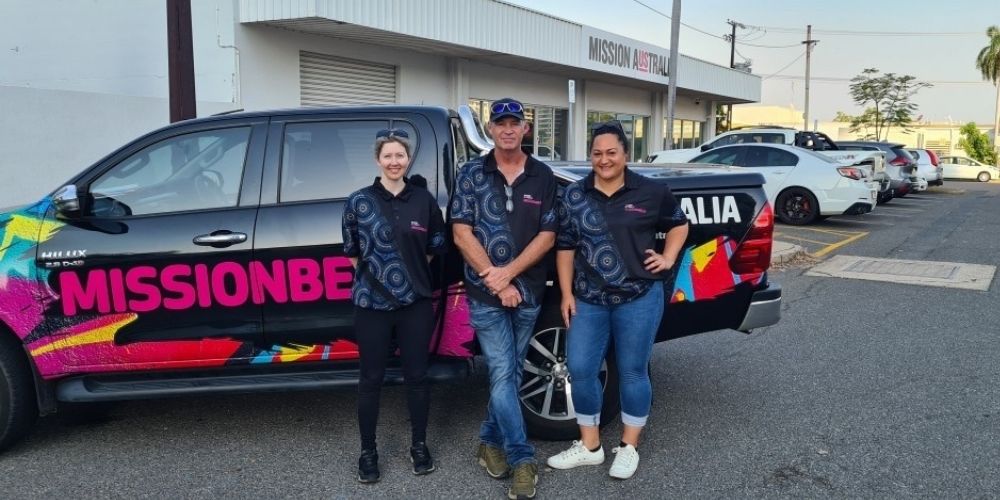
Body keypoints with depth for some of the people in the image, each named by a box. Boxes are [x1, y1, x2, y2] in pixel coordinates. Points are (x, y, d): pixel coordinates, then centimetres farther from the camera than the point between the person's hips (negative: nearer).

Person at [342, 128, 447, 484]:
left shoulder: (424, 200, 2)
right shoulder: (359, 201, -3)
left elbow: (436, 247, 12)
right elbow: (352, 251, 5)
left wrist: (410, 271, 8)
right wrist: (377, 275, 4)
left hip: (415, 303, 1)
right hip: (372, 304, -1)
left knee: (416, 376, 10)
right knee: (371, 379, 8)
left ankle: (419, 445, 26)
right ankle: (368, 452, 22)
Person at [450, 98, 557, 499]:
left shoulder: (543, 176, 3)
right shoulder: (471, 174, -1)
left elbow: (547, 236, 0)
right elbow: (462, 234, -6)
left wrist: (508, 273, -13)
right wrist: (497, 283, -12)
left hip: (527, 292, 3)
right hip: (486, 295, -2)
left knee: (511, 373, 12)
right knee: (502, 374, -4)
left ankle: (491, 441, 30)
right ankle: (522, 460, 3)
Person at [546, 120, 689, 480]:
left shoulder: (651, 192, -1)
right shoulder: (573, 196, 3)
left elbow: (679, 224, 15)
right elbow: (565, 246, 6)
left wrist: (668, 258, 2)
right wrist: (567, 293, 2)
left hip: (639, 298, -2)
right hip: (588, 300, 3)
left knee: (632, 371, 7)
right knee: (580, 369, 4)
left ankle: (629, 448, 25)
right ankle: (589, 446, 22)